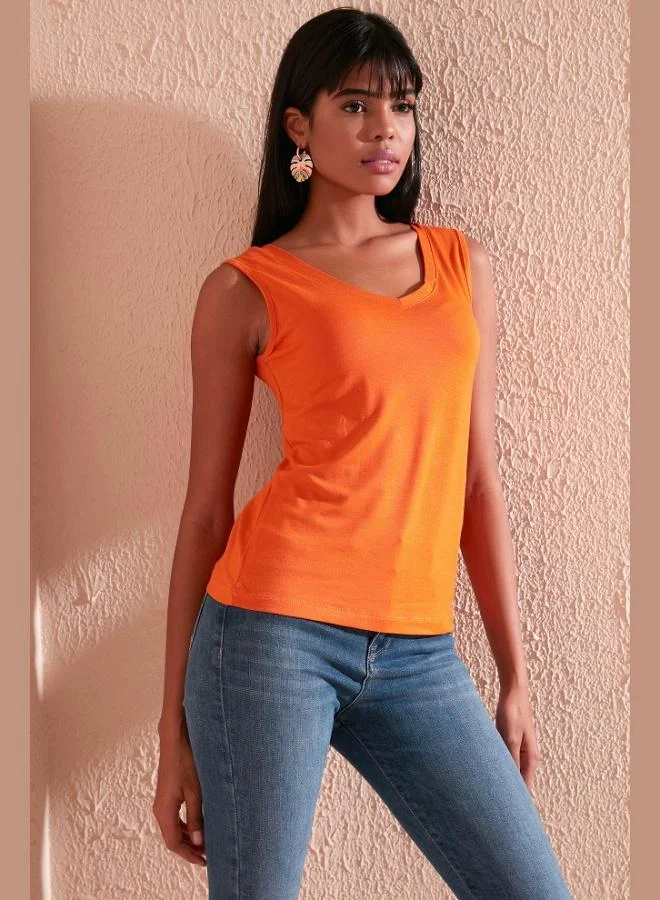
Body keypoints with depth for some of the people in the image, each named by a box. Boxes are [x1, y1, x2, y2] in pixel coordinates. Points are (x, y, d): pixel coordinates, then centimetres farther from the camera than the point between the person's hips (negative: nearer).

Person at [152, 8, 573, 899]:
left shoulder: (461, 264, 12)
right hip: (274, 632, -3)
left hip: (419, 656, 4)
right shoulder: (246, 290, 1)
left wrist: (515, 676, 12)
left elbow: (477, 480, 13)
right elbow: (206, 508, 2)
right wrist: (176, 729, 3)